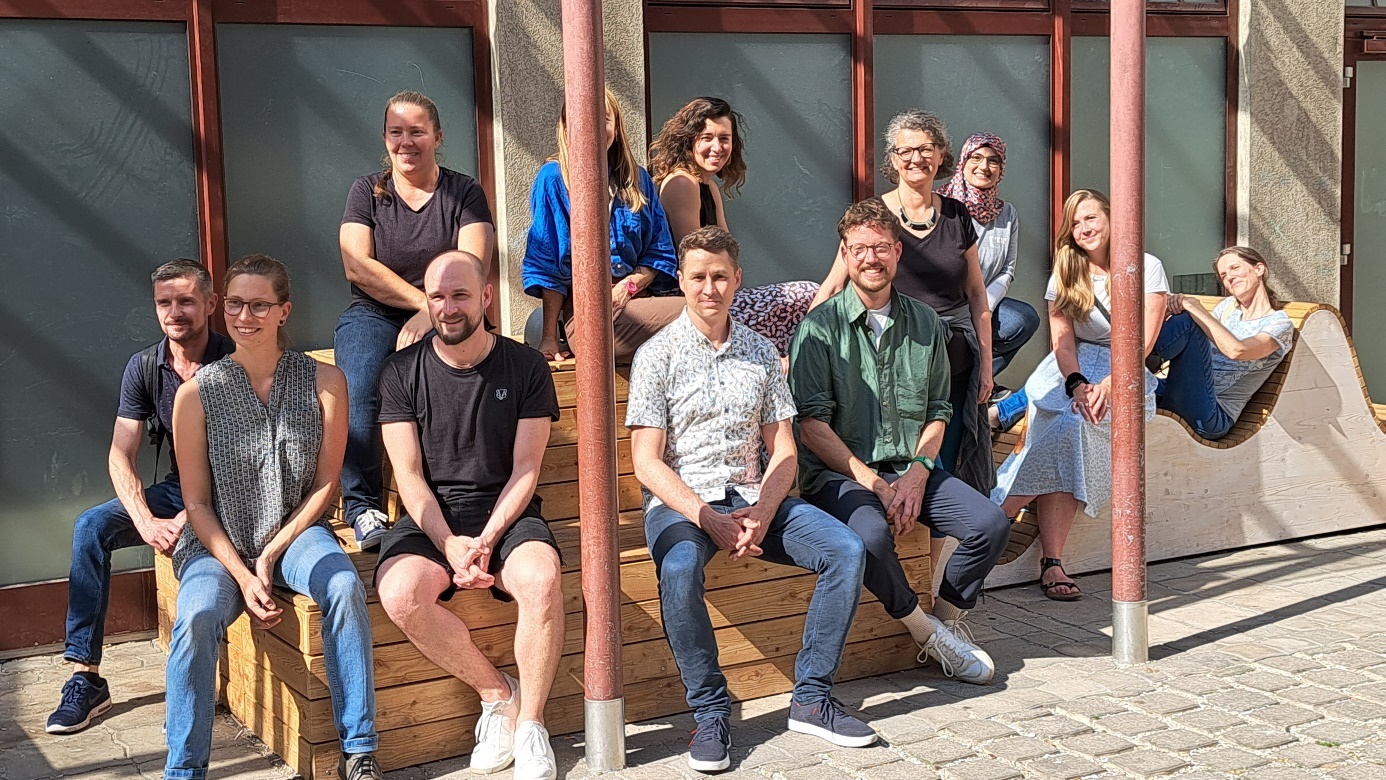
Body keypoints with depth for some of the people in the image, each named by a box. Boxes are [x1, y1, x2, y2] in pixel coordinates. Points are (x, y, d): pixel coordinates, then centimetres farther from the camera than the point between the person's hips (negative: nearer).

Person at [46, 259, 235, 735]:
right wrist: (147, 523, -21)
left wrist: (189, 519, -26)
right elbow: (121, 455, -5)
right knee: (91, 526, -16)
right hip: (177, 490, 5)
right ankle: (85, 675, -14)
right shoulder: (144, 367, 1)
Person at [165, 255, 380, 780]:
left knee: (345, 587, -31)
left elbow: (324, 484, 0)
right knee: (198, 616, -31)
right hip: (219, 544, 0)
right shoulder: (197, 393, -4)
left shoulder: (323, 381, -3)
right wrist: (241, 575, -13)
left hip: (295, 531, 0)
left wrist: (272, 554, -10)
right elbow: (197, 502, -2)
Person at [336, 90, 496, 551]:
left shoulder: (464, 192, 9)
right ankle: (363, 509, -27)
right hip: (373, 316, 1)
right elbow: (357, 266, -2)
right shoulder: (366, 191, 12)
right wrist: (423, 299, -11)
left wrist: (430, 314, -19)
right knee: (356, 394, -30)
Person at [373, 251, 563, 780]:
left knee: (541, 581, -33)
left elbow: (525, 470, 0)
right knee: (401, 595, -30)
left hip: (506, 514, -1)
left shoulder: (525, 367, 2)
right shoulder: (402, 372, 4)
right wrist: (451, 544, -16)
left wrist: (486, 540, -15)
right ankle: (498, 692, -7)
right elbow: (409, 476, -1)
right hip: (431, 518, 1)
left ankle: (529, 725, -13)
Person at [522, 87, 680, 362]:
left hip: (637, 298, 5)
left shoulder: (637, 179, 17)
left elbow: (660, 250, 17)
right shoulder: (553, 179, 4)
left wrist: (631, 285, -4)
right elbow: (546, 265, 2)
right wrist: (549, 337, -4)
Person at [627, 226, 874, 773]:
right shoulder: (657, 355, 0)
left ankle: (811, 698, -9)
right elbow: (647, 463, -6)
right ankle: (711, 712, -20)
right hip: (680, 501, -4)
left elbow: (783, 452, 9)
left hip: (753, 497, 4)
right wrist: (708, 519, -18)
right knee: (679, 569, -37)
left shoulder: (760, 352, 12)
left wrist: (761, 513, -11)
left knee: (847, 550, -18)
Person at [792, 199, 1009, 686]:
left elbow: (937, 411, 13)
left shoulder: (925, 324, 11)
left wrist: (917, 472, -6)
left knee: (991, 525, -16)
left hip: (909, 468, 5)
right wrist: (874, 483, -15)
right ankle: (923, 628, -7)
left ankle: (947, 619, 9)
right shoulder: (819, 328, -4)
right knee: (872, 534, -35)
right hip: (838, 473, -4)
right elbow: (811, 424, -10)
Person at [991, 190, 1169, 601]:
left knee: (1070, 426, -32)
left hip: (1125, 371, -2)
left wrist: (1107, 384, -24)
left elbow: (1145, 340, -9)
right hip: (1069, 369, 2)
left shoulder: (1146, 267, 0)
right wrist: (1077, 385, -20)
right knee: (1066, 429, -31)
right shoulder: (1065, 273, 11)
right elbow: (1063, 340, 1)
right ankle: (1051, 562, -32)